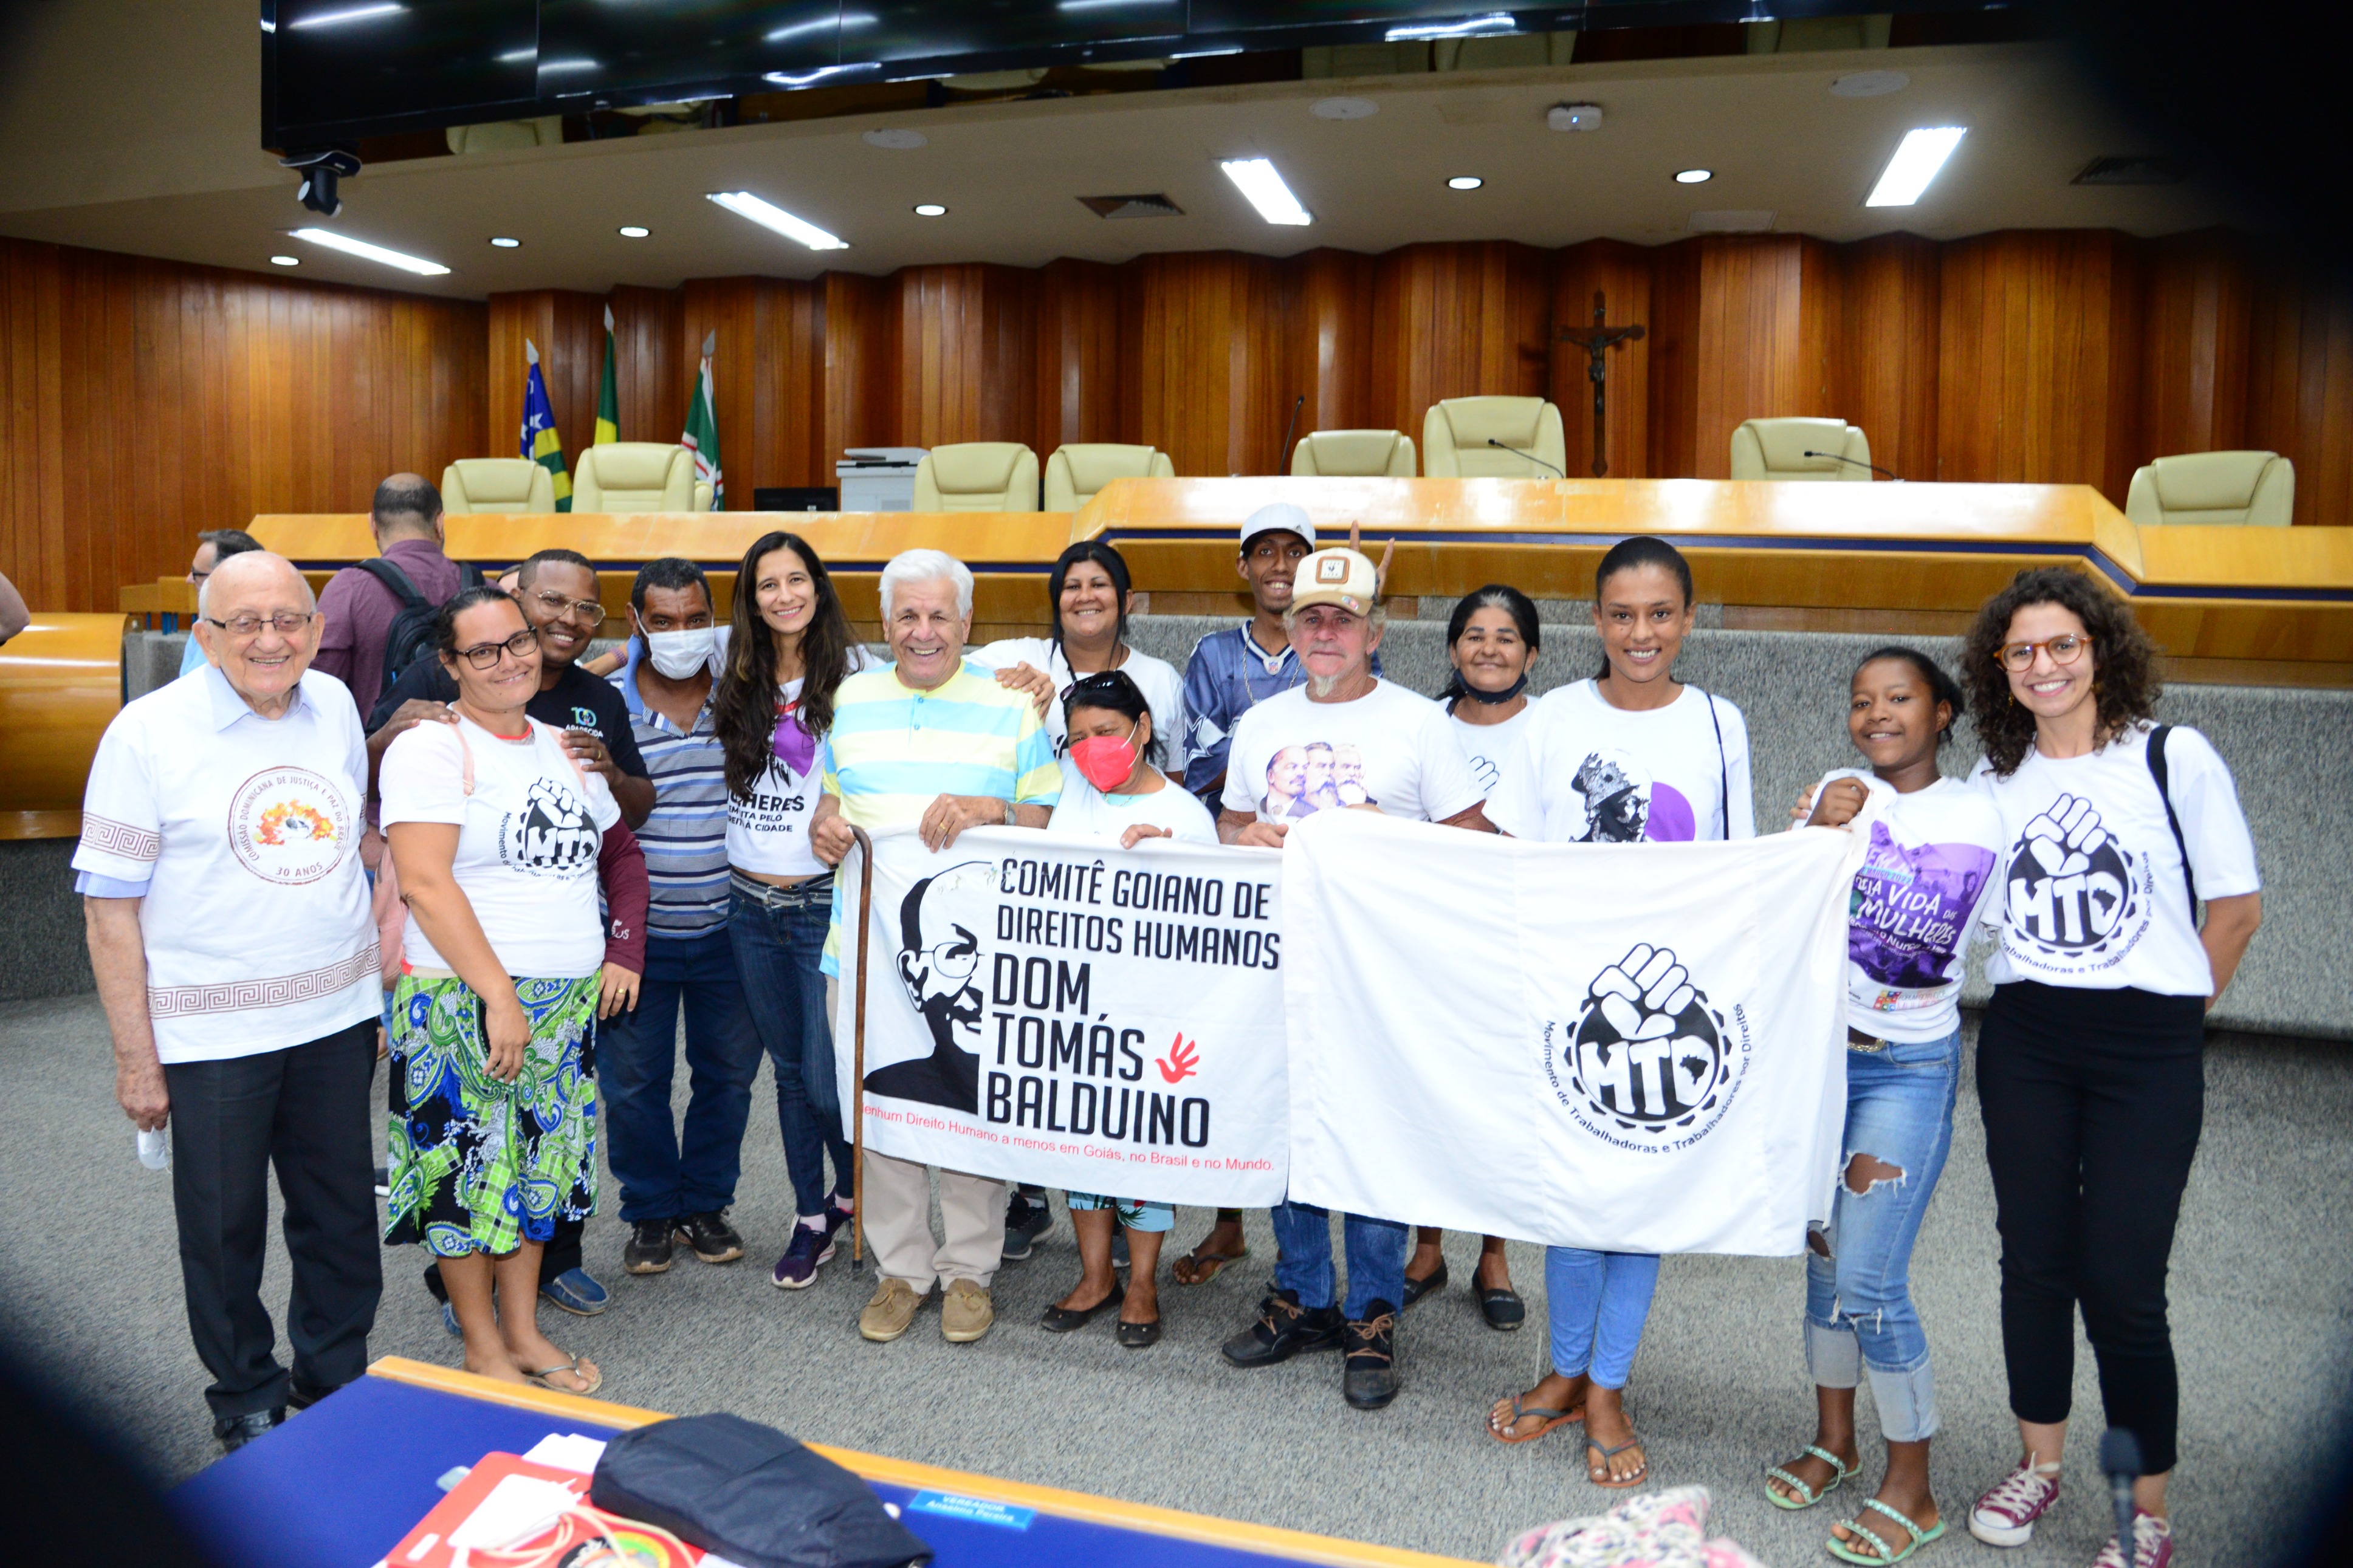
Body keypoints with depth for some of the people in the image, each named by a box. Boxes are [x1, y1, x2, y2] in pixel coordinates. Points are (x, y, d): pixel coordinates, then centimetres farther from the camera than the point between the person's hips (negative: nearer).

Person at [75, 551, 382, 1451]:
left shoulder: (334, 706, 3)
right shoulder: (148, 733, -10)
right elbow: (109, 907, -9)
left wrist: (389, 950, 12)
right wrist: (135, 1060, -10)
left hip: (336, 1014, 4)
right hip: (214, 1031, -4)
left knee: (342, 1211, 14)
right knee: (225, 1225, 10)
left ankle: (338, 1382, 33)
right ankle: (247, 1401, 31)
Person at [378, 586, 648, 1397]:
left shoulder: (563, 747, 12)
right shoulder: (431, 748, -9)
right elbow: (425, 885, -18)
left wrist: (618, 956, 8)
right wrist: (499, 995, -21)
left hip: (566, 999, 6)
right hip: (462, 1000, -6)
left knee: (537, 1161, 13)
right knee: (468, 1165, 4)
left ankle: (524, 1330, 27)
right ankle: (483, 1345, 20)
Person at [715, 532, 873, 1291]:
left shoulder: (852, 673, -6)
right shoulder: (736, 675, 8)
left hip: (824, 902, -4)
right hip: (752, 904, 5)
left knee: (829, 1077, -3)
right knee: (790, 1071, 13)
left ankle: (855, 1193, 25)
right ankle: (812, 1218, 27)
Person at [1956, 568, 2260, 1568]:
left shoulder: (2175, 758, -3)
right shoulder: (1993, 782, 8)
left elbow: (2237, 906, 2)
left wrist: (2171, 1017, 5)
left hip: (2148, 1055, -3)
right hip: (2023, 1045, 3)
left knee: (2120, 1282, -4)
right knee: (2034, 1261, 10)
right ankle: (2040, 1465, 29)